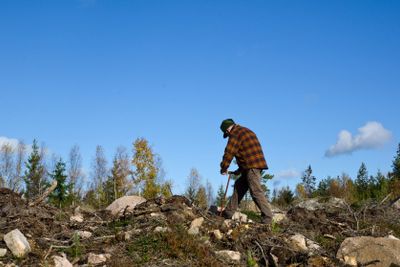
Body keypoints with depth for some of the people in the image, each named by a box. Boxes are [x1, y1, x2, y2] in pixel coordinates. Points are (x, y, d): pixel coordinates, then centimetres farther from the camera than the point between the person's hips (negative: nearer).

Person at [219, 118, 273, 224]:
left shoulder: (235, 134, -6)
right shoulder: (246, 131, 25)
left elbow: (229, 152, -9)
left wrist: (223, 168, 5)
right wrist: (240, 170, 27)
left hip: (252, 167, -10)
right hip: (255, 164, 10)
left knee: (256, 191, -12)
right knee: (239, 186, 15)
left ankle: (267, 217, -14)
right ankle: (229, 212, 18)